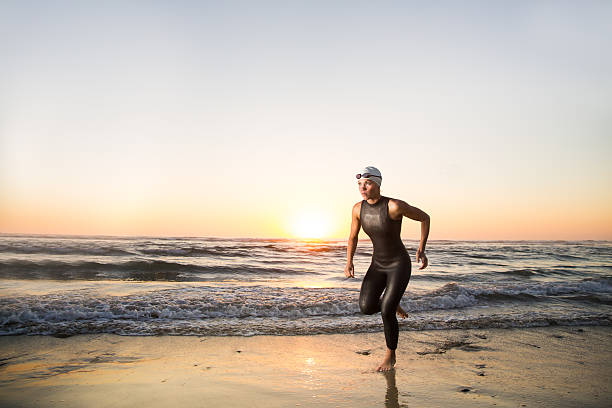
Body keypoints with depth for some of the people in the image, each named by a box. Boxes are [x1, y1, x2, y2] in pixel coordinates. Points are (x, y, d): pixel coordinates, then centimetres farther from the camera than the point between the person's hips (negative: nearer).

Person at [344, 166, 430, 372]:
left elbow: (425, 217, -9)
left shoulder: (395, 206, -23)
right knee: (366, 307, -13)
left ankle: (391, 355, 12)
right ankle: (392, 303, 23)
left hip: (400, 264, -5)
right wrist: (349, 262, -6)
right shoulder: (358, 208, -6)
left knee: (386, 312, -15)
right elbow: (353, 237, 8)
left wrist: (421, 250, -14)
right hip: (378, 265, 5)